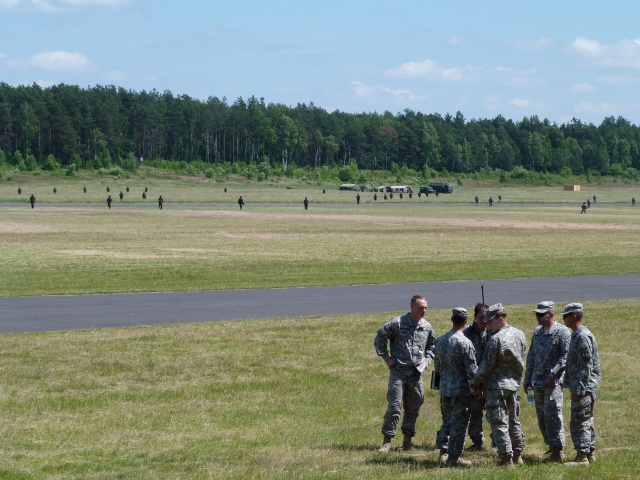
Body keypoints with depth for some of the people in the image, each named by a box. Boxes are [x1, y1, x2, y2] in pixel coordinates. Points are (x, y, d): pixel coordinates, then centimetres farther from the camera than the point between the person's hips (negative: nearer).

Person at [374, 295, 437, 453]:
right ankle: (387, 441, -5)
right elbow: (380, 337, 0)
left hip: (417, 373, 5)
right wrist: (386, 357, -4)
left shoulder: (427, 327, 7)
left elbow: (432, 345, 26)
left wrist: (427, 359, 12)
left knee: (414, 408, 8)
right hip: (398, 371, -5)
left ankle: (408, 440, 18)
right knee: (394, 406, -9)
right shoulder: (398, 323, -8)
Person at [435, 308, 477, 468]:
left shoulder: (440, 340, 2)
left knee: (447, 421, 17)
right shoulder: (465, 343, -17)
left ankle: (443, 453, 11)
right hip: (461, 389, -6)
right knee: (459, 424, 2)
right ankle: (454, 457, 6)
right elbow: (472, 370, -14)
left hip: (444, 388, 6)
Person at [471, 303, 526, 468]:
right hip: (514, 383, 8)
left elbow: (486, 366, -15)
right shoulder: (519, 335, 4)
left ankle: (506, 459, -7)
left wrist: (475, 383, -2)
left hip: (497, 385, -8)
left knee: (499, 423, -4)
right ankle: (517, 456, 24)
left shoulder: (496, 340, -20)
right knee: (513, 421, 18)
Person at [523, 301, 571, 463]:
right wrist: (527, 378, 17)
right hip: (537, 382, 7)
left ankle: (558, 450, -9)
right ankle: (551, 447, 20)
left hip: (553, 381, -7)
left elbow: (566, 357, -14)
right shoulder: (537, 332, 16)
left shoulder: (563, 332, -7)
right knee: (541, 416, 9)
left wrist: (552, 375, -19)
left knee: (552, 414, -13)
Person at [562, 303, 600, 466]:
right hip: (582, 387, 11)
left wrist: (578, 389, -22)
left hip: (584, 386, -11)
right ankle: (590, 453, 22)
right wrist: (574, 387, 21)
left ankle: (582, 456, -7)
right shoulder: (576, 335, 15)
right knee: (586, 421, 15)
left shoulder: (583, 337, -18)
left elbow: (586, 366, -22)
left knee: (579, 421, -8)